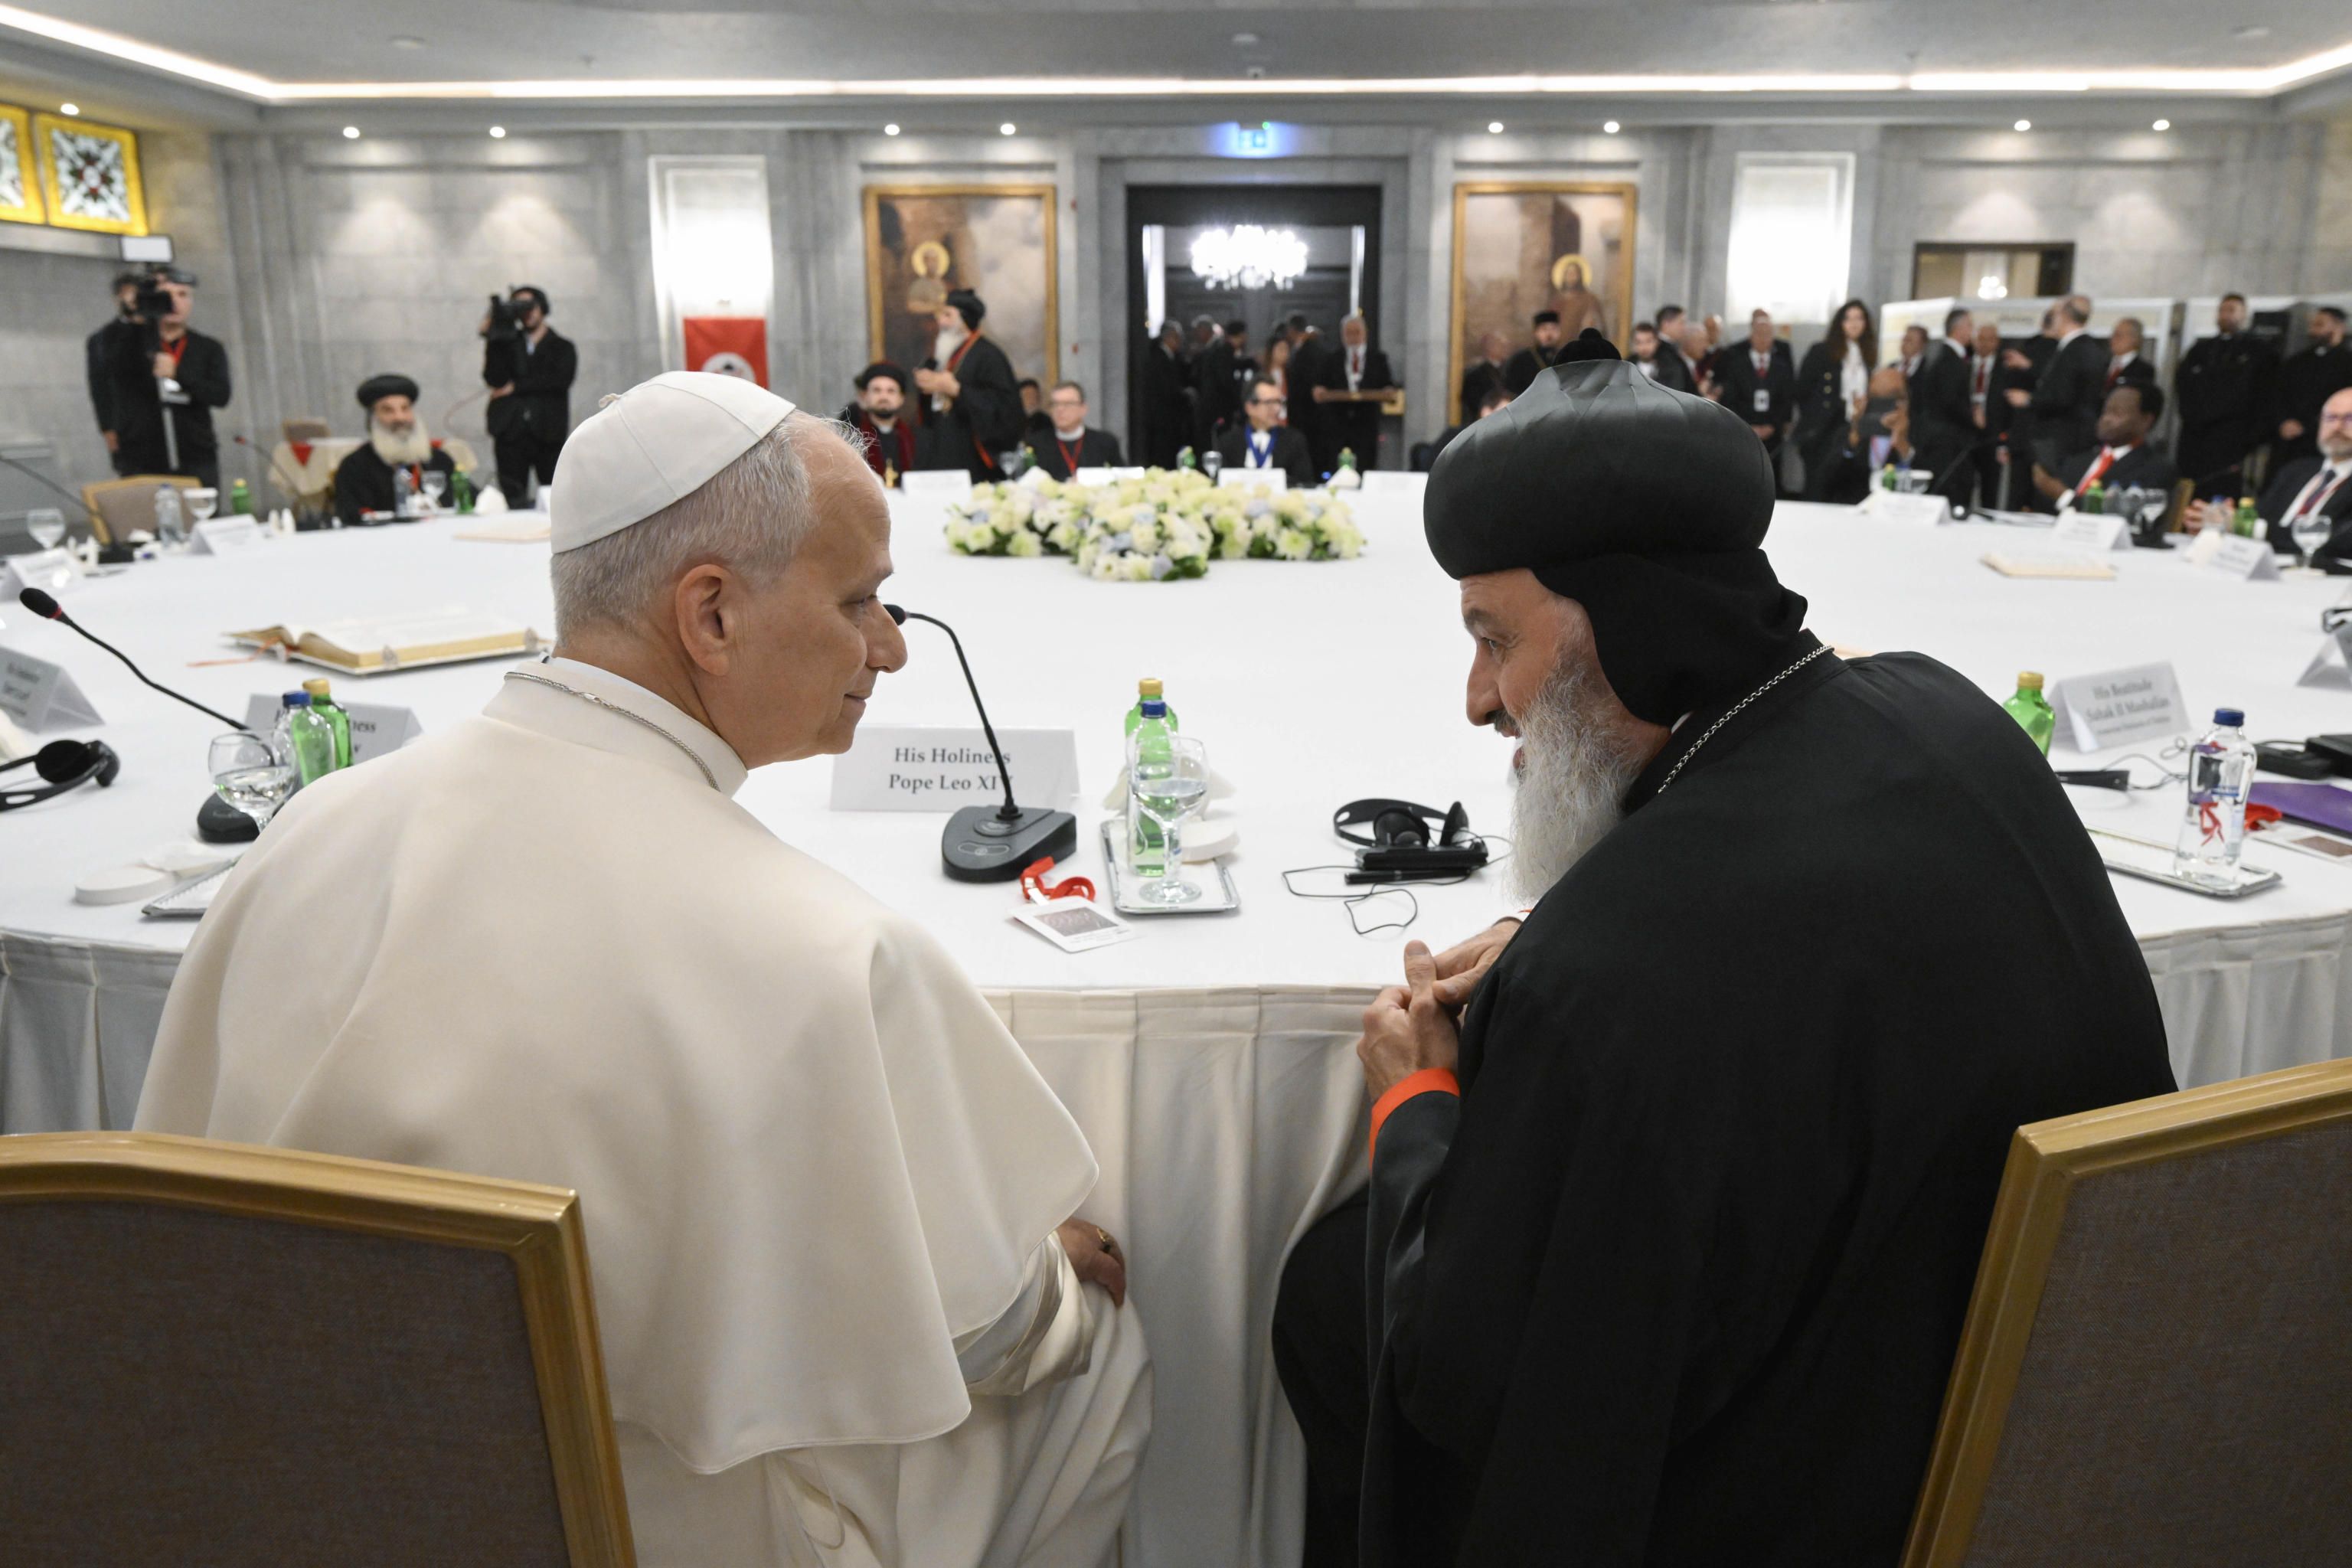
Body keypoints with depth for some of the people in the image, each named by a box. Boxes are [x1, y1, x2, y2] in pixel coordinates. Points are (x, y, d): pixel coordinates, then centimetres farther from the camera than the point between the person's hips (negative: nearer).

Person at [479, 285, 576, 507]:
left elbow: (560, 380, -5)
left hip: (549, 433, -1)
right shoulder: (507, 344, 17)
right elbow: (494, 379, 2)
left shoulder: (562, 347, 13)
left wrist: (516, 387, -5)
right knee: (512, 501, -4)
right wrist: (493, 339, -5)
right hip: (511, 433, 1)